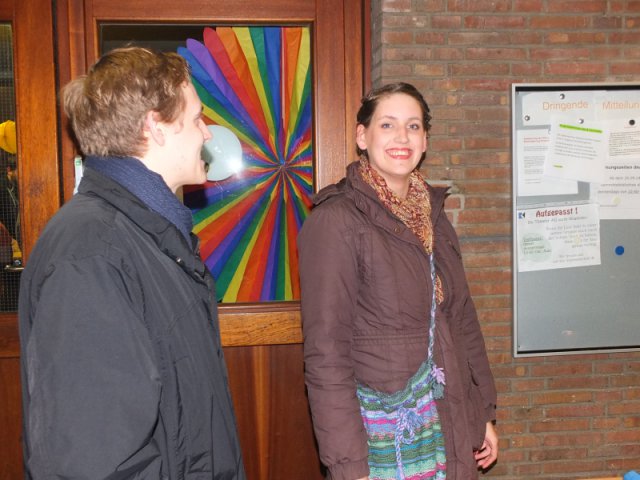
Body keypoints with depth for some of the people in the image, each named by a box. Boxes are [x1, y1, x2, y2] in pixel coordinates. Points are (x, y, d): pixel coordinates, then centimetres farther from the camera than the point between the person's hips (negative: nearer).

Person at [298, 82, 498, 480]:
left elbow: (462, 318, 12)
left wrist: (485, 413, 13)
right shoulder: (336, 221, -15)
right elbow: (326, 351, -17)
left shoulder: (433, 214, 6)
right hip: (380, 437, -6)